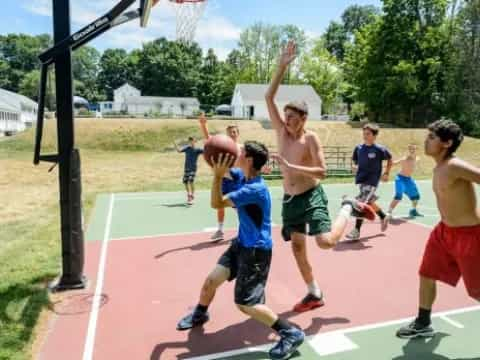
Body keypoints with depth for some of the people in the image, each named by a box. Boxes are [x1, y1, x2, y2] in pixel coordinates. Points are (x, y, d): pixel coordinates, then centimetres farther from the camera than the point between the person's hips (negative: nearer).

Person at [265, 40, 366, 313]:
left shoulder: (310, 138, -12)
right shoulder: (281, 131, 1)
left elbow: (322, 171, -18)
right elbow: (269, 97, -5)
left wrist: (291, 166, -26)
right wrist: (283, 65, -13)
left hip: (311, 197, -5)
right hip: (290, 200, 5)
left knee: (326, 242, -18)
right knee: (298, 248, 9)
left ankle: (348, 209, 12)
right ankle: (315, 294, 26)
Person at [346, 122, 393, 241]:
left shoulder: (379, 149, -10)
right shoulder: (358, 148, 2)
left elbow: (390, 160, 6)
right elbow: (355, 161, 16)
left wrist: (386, 173, 2)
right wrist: (355, 167, -4)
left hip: (372, 180, -6)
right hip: (360, 180, 6)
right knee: (369, 202, 19)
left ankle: (356, 231, -8)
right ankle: (383, 217, 47)